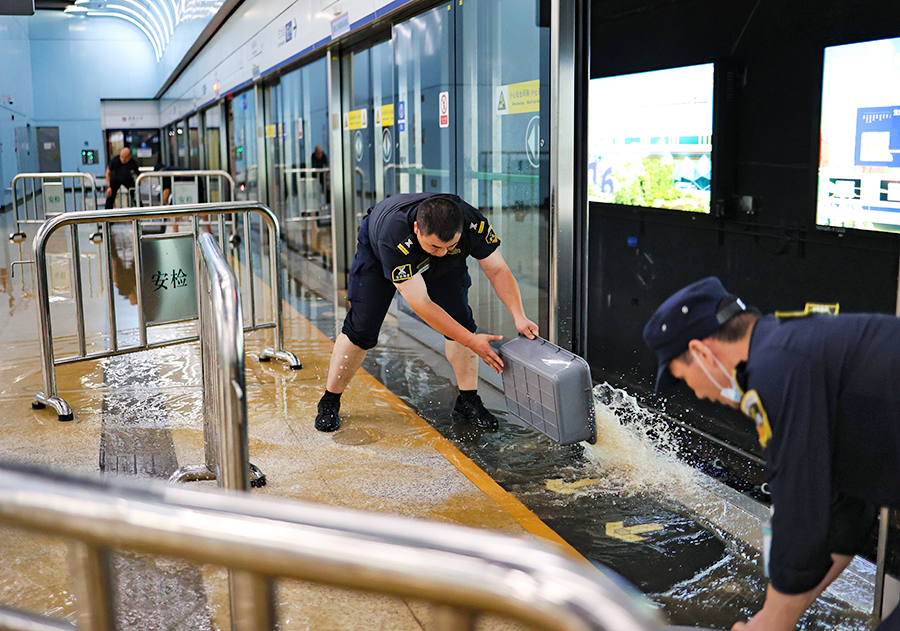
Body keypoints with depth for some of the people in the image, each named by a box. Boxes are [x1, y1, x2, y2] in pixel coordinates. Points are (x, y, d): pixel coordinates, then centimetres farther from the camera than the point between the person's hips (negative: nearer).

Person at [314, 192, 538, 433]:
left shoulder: (473, 223, -37)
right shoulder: (394, 236, -46)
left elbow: (497, 270, -22)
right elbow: (420, 304, -42)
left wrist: (519, 317, -35)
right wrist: (471, 341, -41)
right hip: (376, 252, -3)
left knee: (460, 319, -13)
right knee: (361, 329, -9)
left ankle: (467, 402, 2)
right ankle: (329, 401, 11)